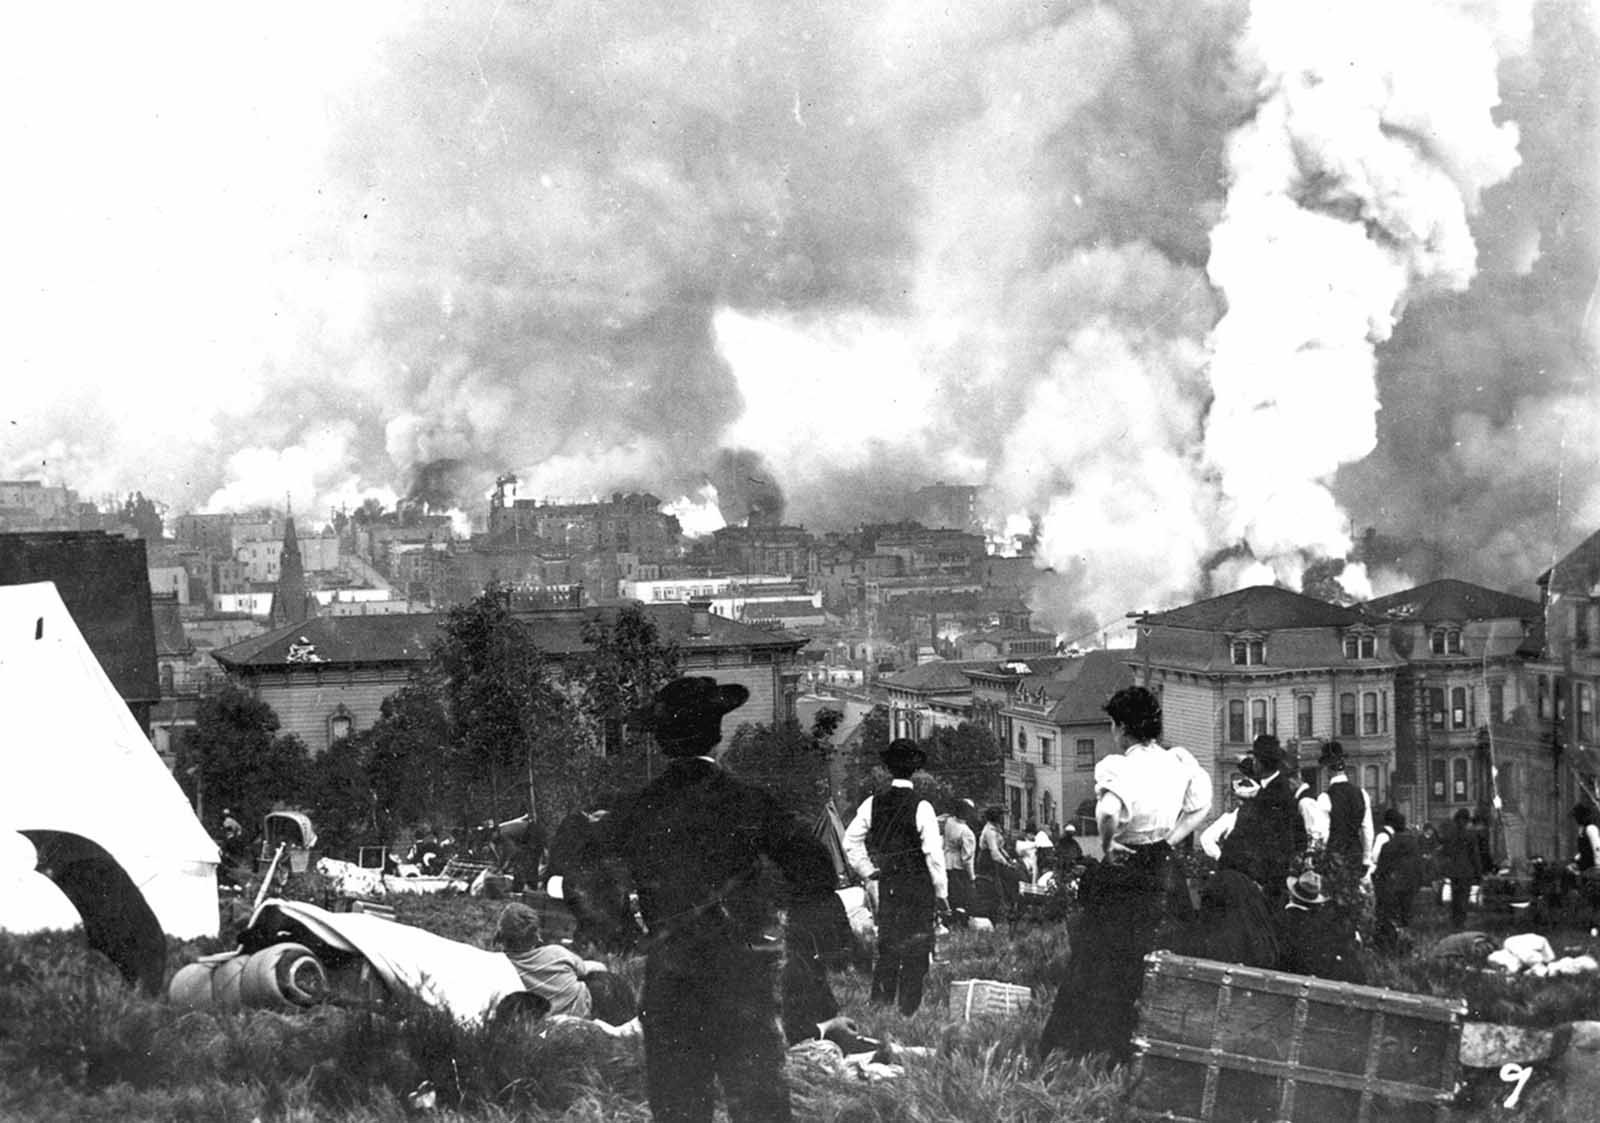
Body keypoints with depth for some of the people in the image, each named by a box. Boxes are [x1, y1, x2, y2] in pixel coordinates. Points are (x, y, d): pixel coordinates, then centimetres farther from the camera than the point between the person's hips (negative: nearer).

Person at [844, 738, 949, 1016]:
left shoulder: (872, 803, -1)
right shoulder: (921, 807, -13)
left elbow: (850, 841, 3)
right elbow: (934, 854, -12)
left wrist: (867, 870, 12)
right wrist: (941, 894, -5)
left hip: (887, 885, 4)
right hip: (918, 885, -4)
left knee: (887, 944, 14)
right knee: (916, 951, 2)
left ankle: (880, 1004, 16)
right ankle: (908, 1011, 1)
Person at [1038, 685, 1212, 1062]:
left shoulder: (1118, 767, -19)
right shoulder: (1180, 762, -1)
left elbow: (1109, 814, -37)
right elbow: (1200, 807, 10)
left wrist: (1107, 845, -19)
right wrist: (1169, 840, 9)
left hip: (1123, 876, -5)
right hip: (1166, 872, 5)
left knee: (1099, 969, 6)